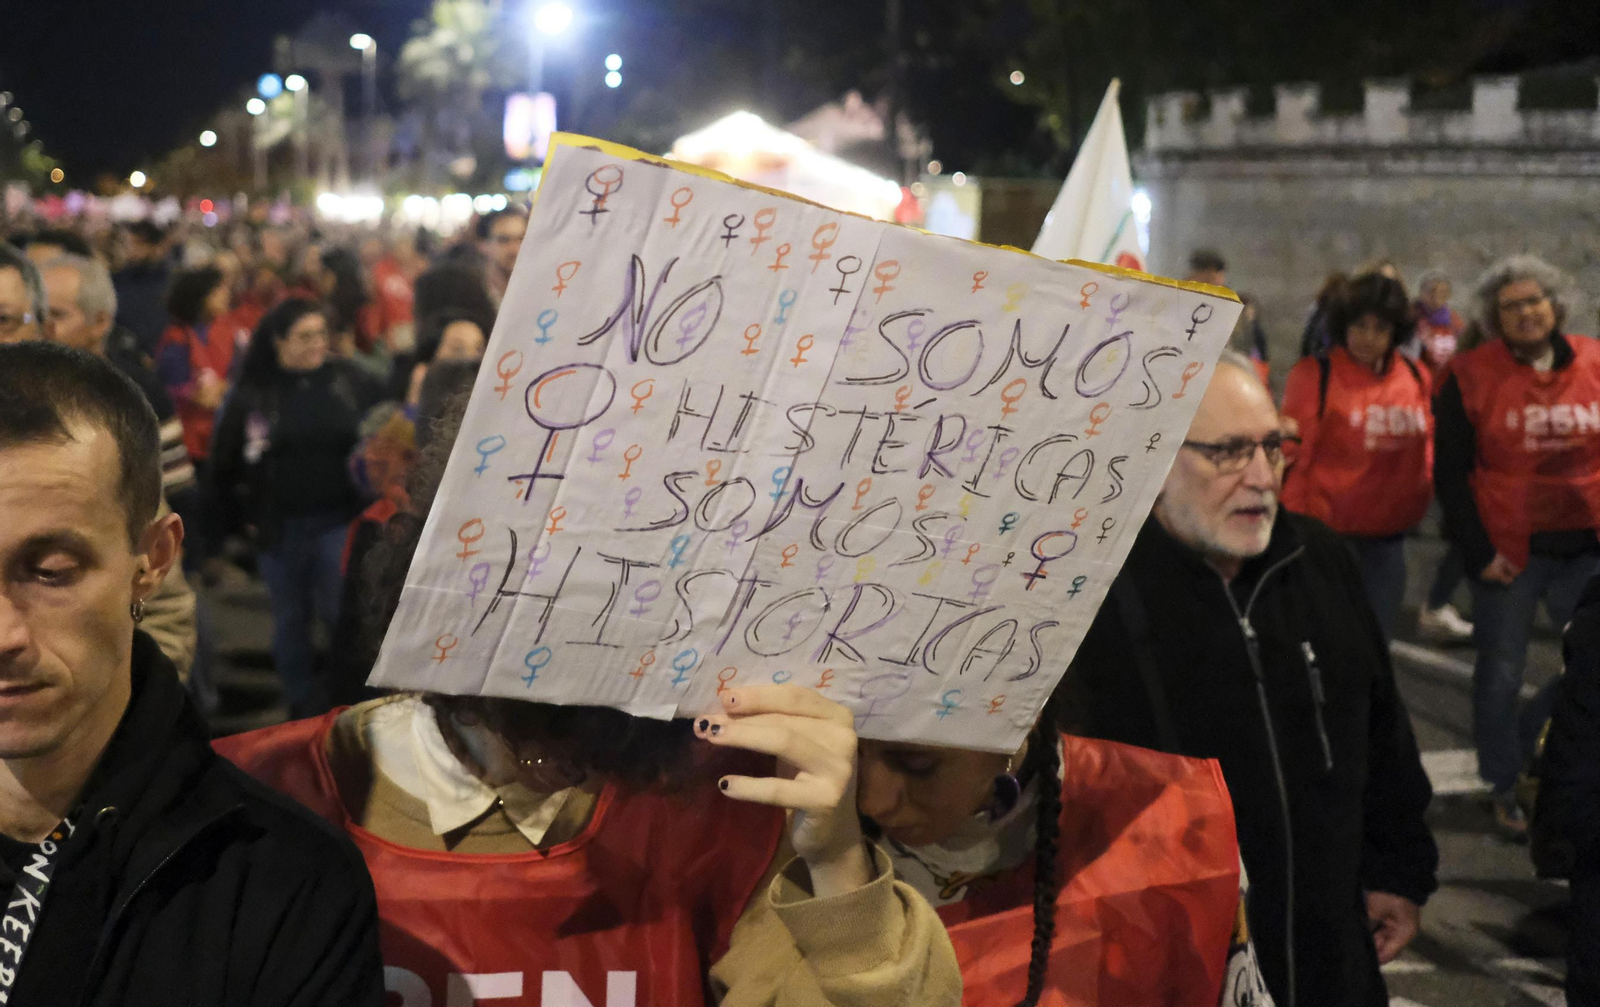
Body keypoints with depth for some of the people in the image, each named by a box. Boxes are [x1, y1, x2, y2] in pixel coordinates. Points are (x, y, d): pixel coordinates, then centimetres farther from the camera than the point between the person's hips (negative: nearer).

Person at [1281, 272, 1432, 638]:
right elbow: (1293, 458, -9)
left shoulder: (1417, 378, 6)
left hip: (1389, 539, 5)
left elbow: (1426, 452, 17)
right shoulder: (1315, 375, -9)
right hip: (1330, 536, -5)